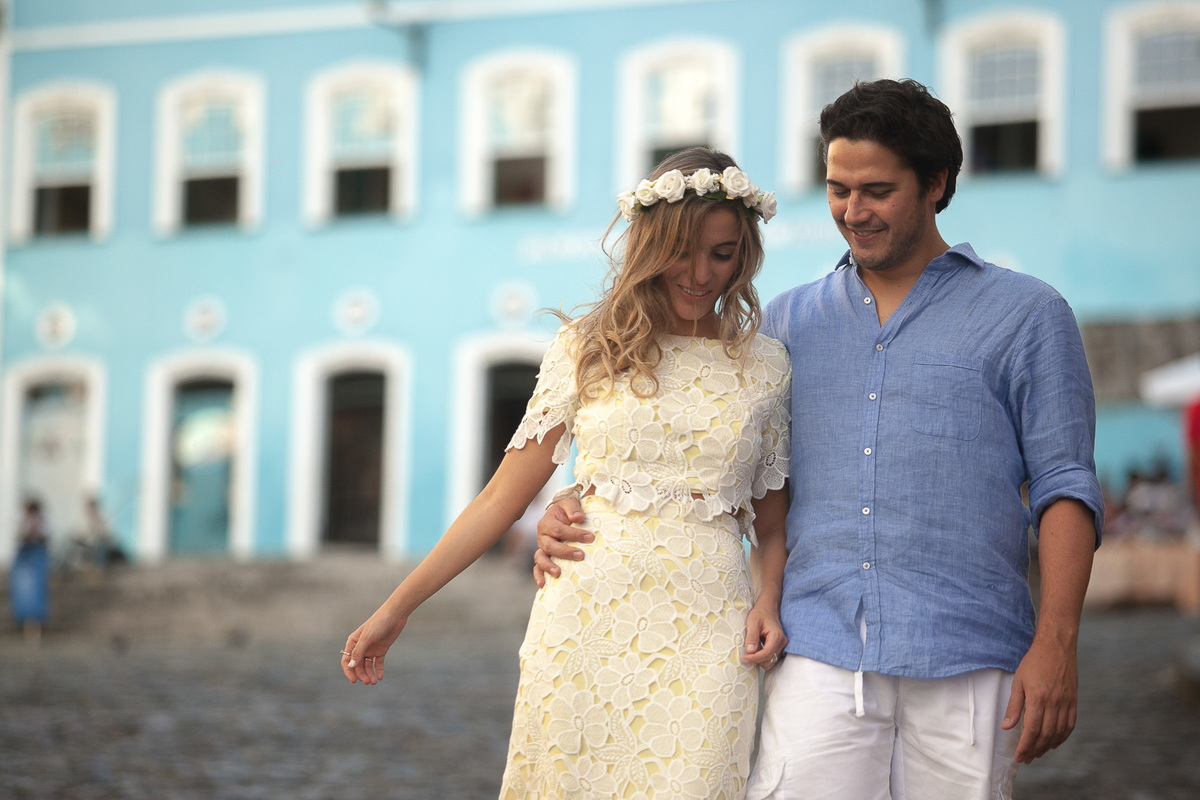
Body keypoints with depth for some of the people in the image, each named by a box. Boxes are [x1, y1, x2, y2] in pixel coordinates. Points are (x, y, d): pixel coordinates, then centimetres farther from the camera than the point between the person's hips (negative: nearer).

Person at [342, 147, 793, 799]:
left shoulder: (767, 366, 9)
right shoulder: (588, 347, 5)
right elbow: (505, 495, 7)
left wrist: (767, 603, -5)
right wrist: (396, 609, 4)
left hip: (706, 640, 0)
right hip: (587, 618, 0)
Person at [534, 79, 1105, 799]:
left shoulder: (1025, 314, 8)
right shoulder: (789, 322, 17)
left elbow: (1065, 485, 2)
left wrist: (1055, 644, -9)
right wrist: (578, 507, 4)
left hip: (965, 665, -2)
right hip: (819, 655, 2)